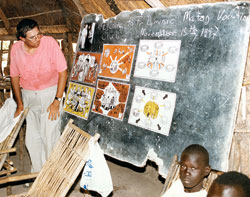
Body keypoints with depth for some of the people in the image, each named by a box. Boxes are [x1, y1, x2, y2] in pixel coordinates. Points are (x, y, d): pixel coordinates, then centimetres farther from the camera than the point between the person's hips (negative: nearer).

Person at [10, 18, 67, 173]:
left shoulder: (50, 43, -17)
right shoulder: (16, 49, -6)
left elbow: (63, 72, -14)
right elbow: (14, 76, 6)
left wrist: (57, 101, -15)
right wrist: (20, 104, 7)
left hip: (50, 93, -3)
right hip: (28, 95, 4)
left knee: (50, 136, -5)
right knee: (32, 138, 9)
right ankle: (37, 172, 29)